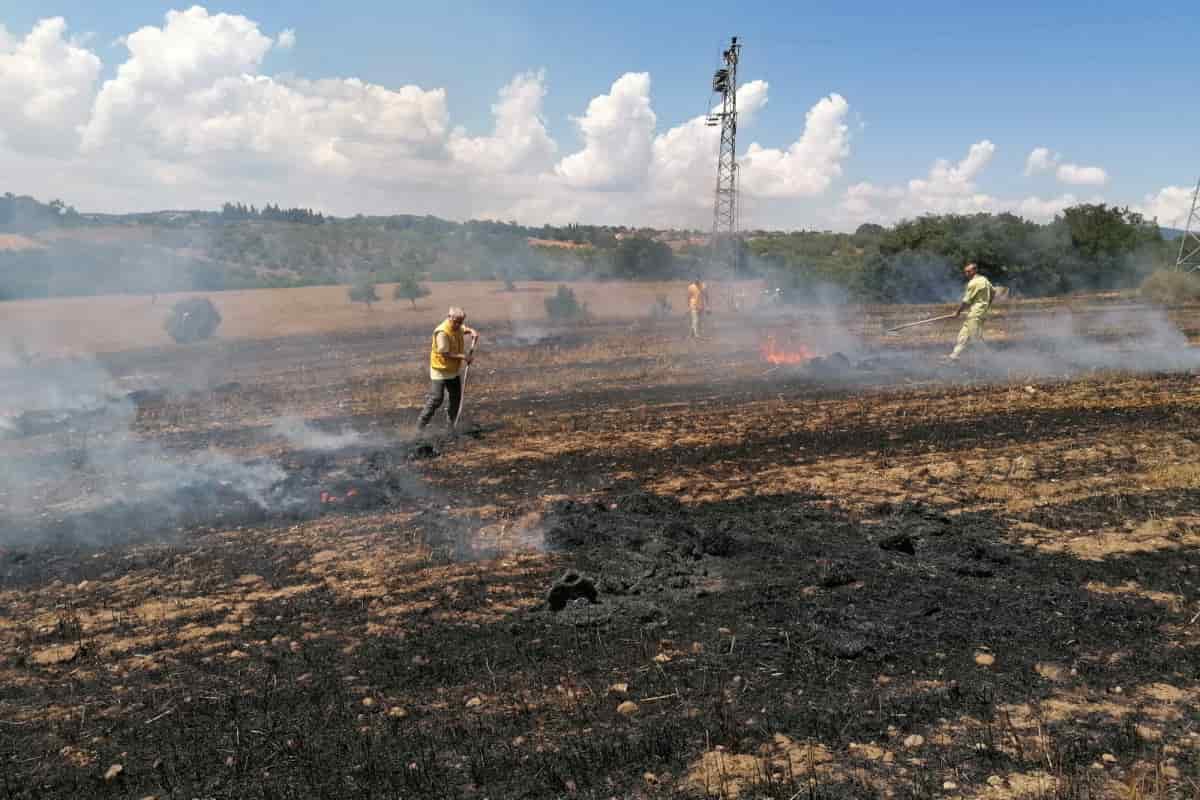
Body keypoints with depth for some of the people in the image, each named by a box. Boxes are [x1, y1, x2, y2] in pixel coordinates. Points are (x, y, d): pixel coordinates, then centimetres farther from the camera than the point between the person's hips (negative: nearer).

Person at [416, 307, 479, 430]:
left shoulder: (458, 327, 0)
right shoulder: (442, 332, -25)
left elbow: (465, 329, 24)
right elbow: (445, 354, -27)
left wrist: (473, 332, 1)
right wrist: (462, 356, -30)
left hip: (455, 370, 8)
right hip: (440, 370, -8)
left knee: (456, 398, 13)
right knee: (436, 400, -9)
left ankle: (451, 424, 31)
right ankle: (421, 425, 3)